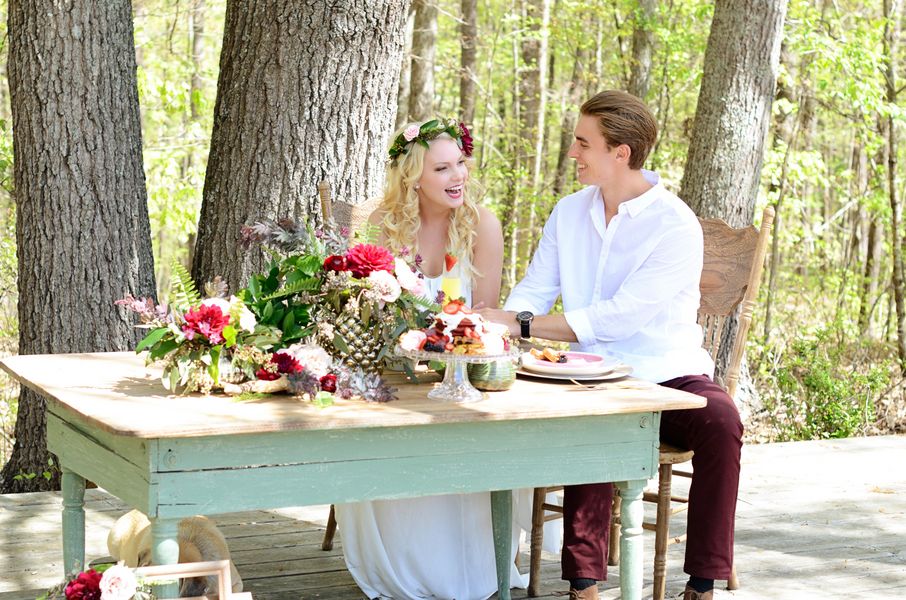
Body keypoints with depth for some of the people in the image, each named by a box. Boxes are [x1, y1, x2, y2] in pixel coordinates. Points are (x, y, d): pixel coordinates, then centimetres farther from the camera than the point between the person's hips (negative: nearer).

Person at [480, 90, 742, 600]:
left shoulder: (676, 226, -11)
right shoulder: (569, 213, 10)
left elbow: (617, 319, -19)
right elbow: (533, 291, 10)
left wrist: (522, 324, -21)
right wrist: (498, 327, -14)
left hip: (669, 375, -2)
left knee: (722, 422, -33)